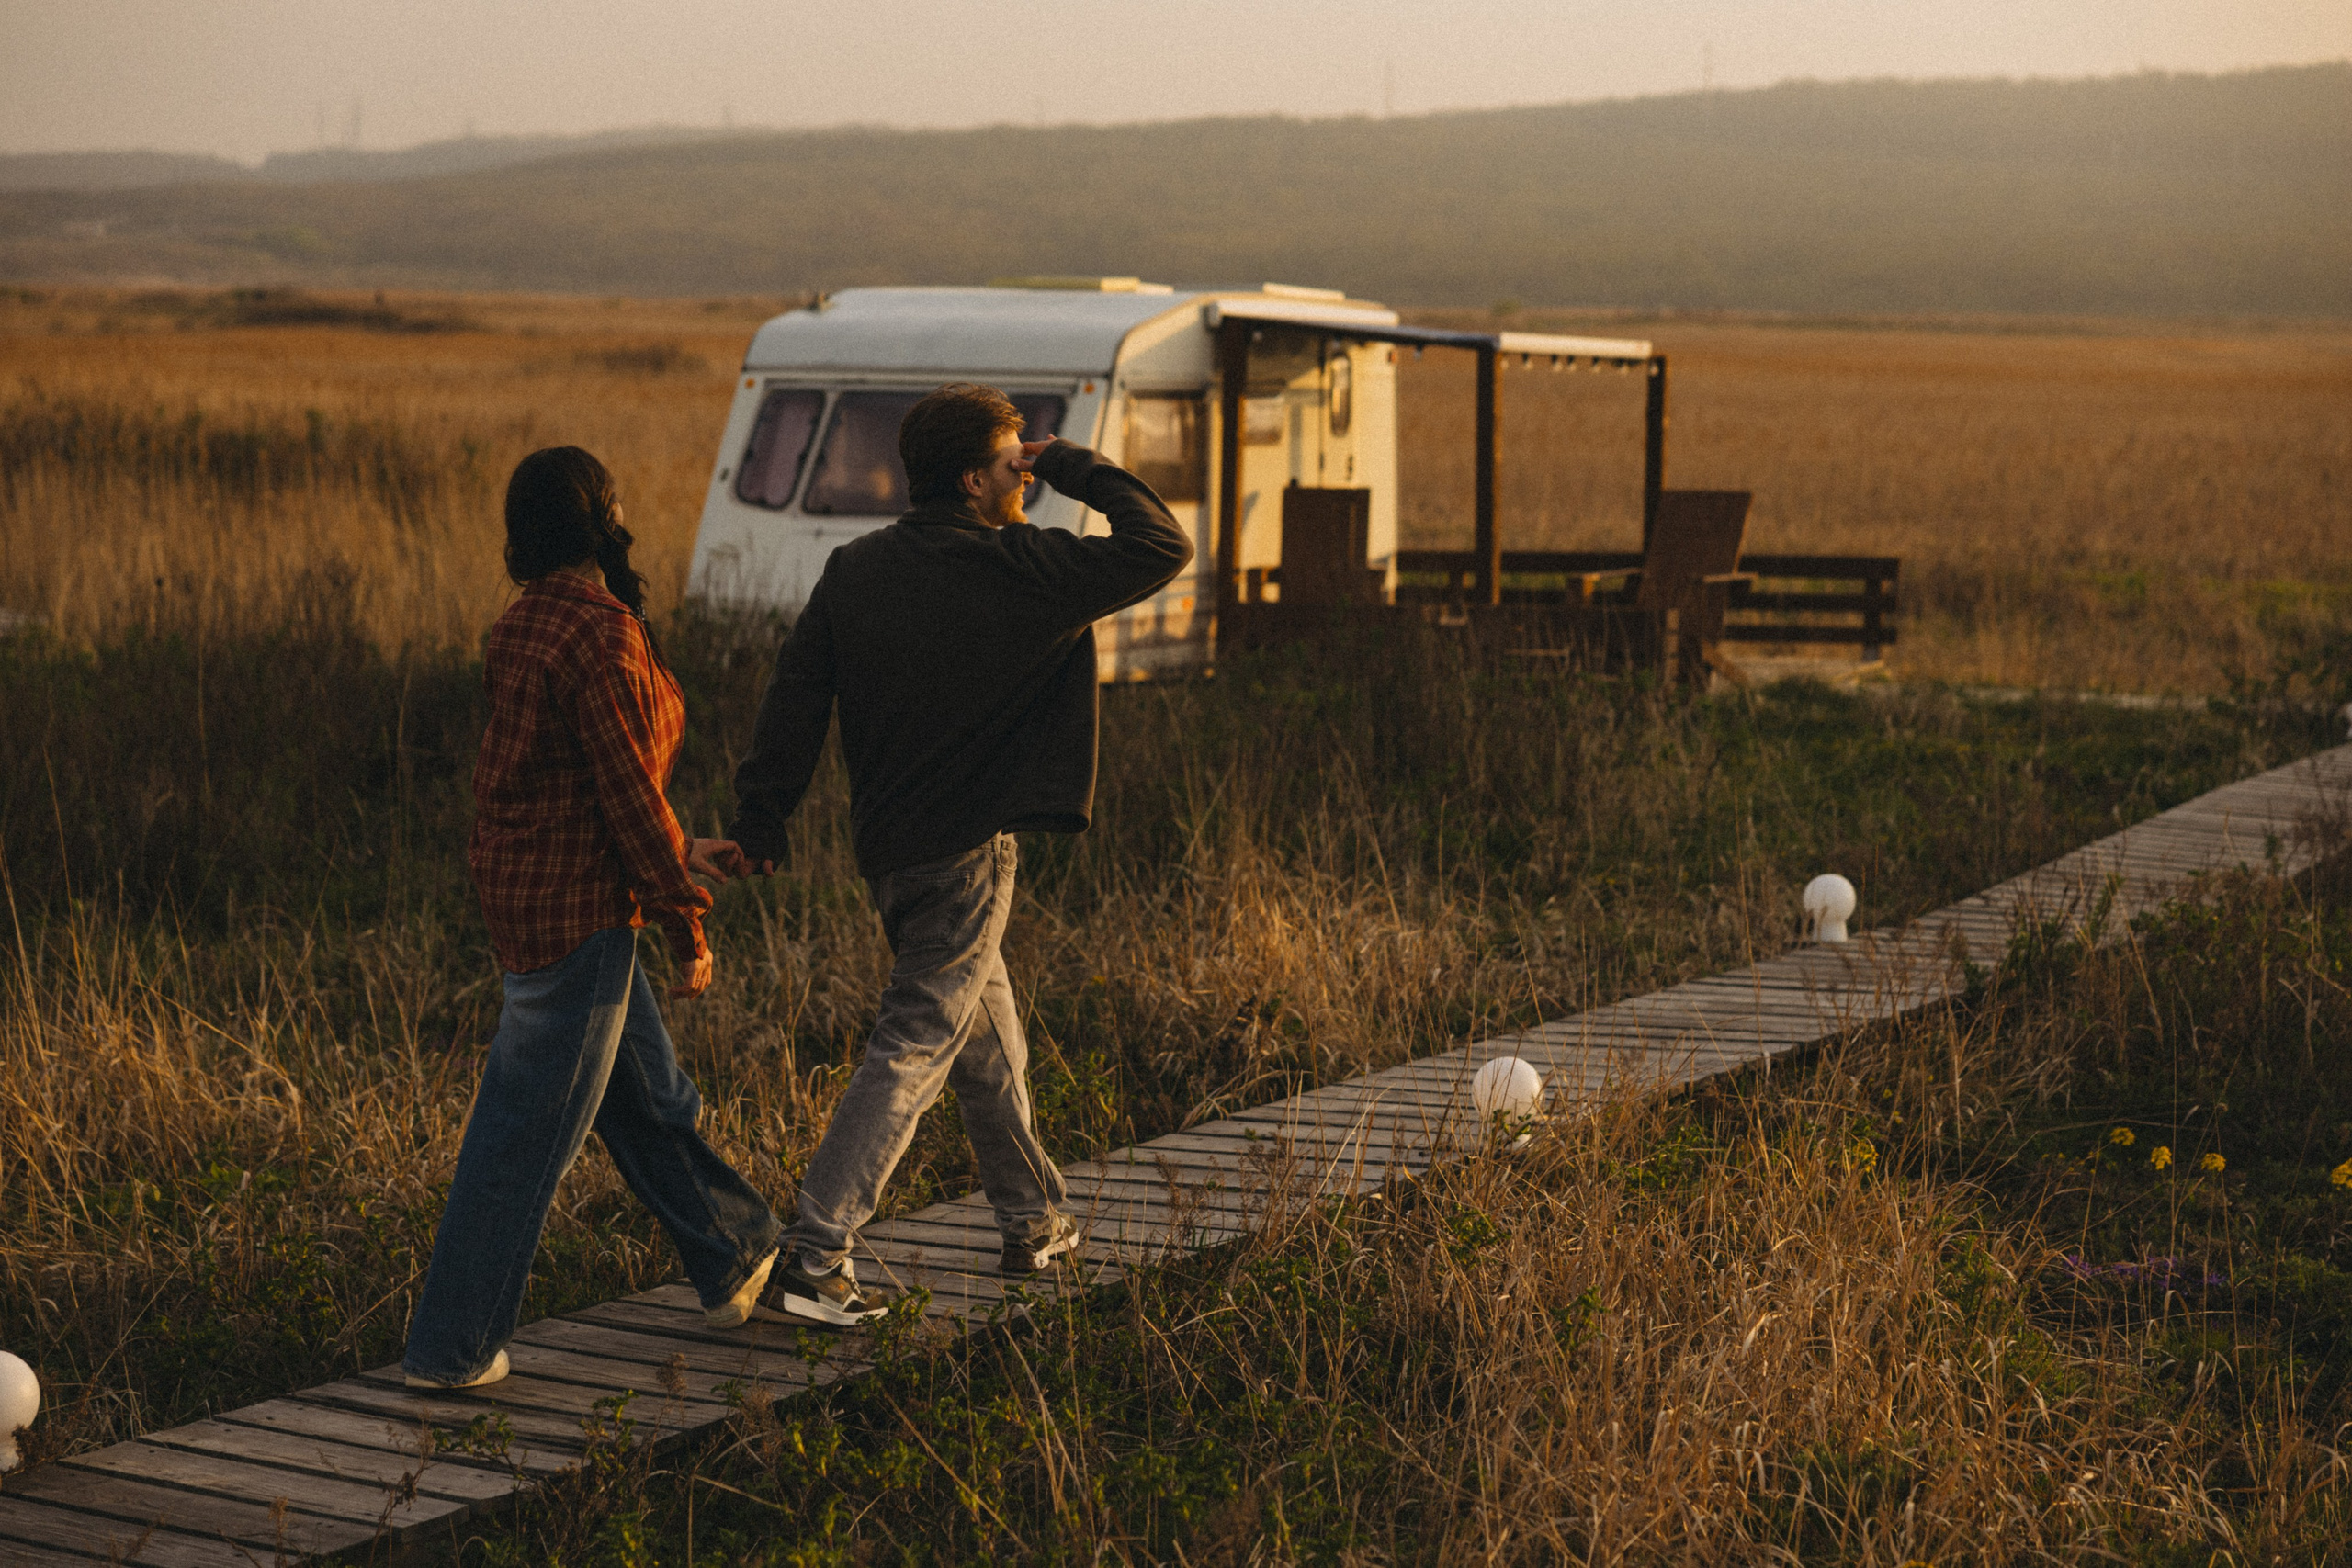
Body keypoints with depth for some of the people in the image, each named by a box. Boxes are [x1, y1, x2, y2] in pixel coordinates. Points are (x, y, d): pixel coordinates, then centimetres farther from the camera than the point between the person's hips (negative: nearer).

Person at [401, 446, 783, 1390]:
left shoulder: (526, 624, 10)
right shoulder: (598, 631, -20)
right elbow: (625, 789, -19)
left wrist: (675, 851, 22)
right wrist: (685, 925, -11)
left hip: (521, 878, 10)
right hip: (573, 903, -10)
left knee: (647, 1091, 21)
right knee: (529, 1131, -1)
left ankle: (733, 1261, 36)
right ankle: (450, 1348, 6)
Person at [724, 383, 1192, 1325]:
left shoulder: (853, 570, 4)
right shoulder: (1023, 573, -13)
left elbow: (795, 700, 3)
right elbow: (1163, 548, -7)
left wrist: (760, 824, 6)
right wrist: (1075, 469, 1)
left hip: (886, 843, 8)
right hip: (964, 851, -8)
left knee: (988, 1043, 21)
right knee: (913, 1051, -6)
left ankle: (1033, 1226, 33)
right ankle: (813, 1260, -12)